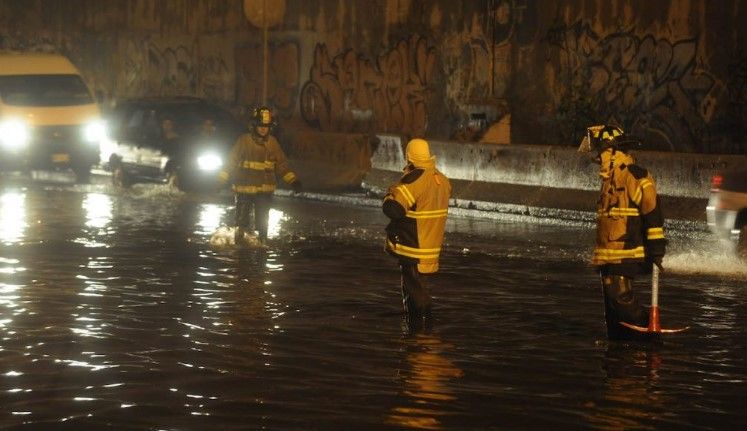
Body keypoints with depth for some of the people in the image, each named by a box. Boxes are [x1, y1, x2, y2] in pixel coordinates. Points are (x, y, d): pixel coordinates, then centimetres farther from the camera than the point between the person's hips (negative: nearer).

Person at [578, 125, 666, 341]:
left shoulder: (636, 177, -12)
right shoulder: (610, 179, 18)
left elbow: (653, 214, -15)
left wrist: (656, 250, -18)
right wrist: (600, 253, 28)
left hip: (627, 255, -9)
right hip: (607, 255, 9)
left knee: (622, 298, -18)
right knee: (612, 304, 10)